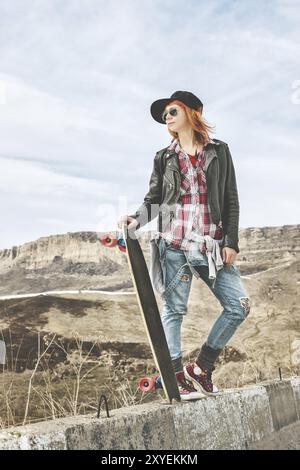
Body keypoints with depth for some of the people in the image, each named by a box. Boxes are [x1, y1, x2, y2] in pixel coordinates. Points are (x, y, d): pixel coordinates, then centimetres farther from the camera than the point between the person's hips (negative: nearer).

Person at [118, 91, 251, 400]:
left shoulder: (218, 151, 11)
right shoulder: (163, 158, 13)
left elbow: (231, 200, 7)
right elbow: (154, 199, 9)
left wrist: (231, 242, -1)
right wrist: (137, 219, -12)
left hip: (211, 245, 1)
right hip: (174, 244, -1)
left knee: (239, 306, -5)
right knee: (174, 309, -1)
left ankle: (201, 368, 7)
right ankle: (177, 377, 7)